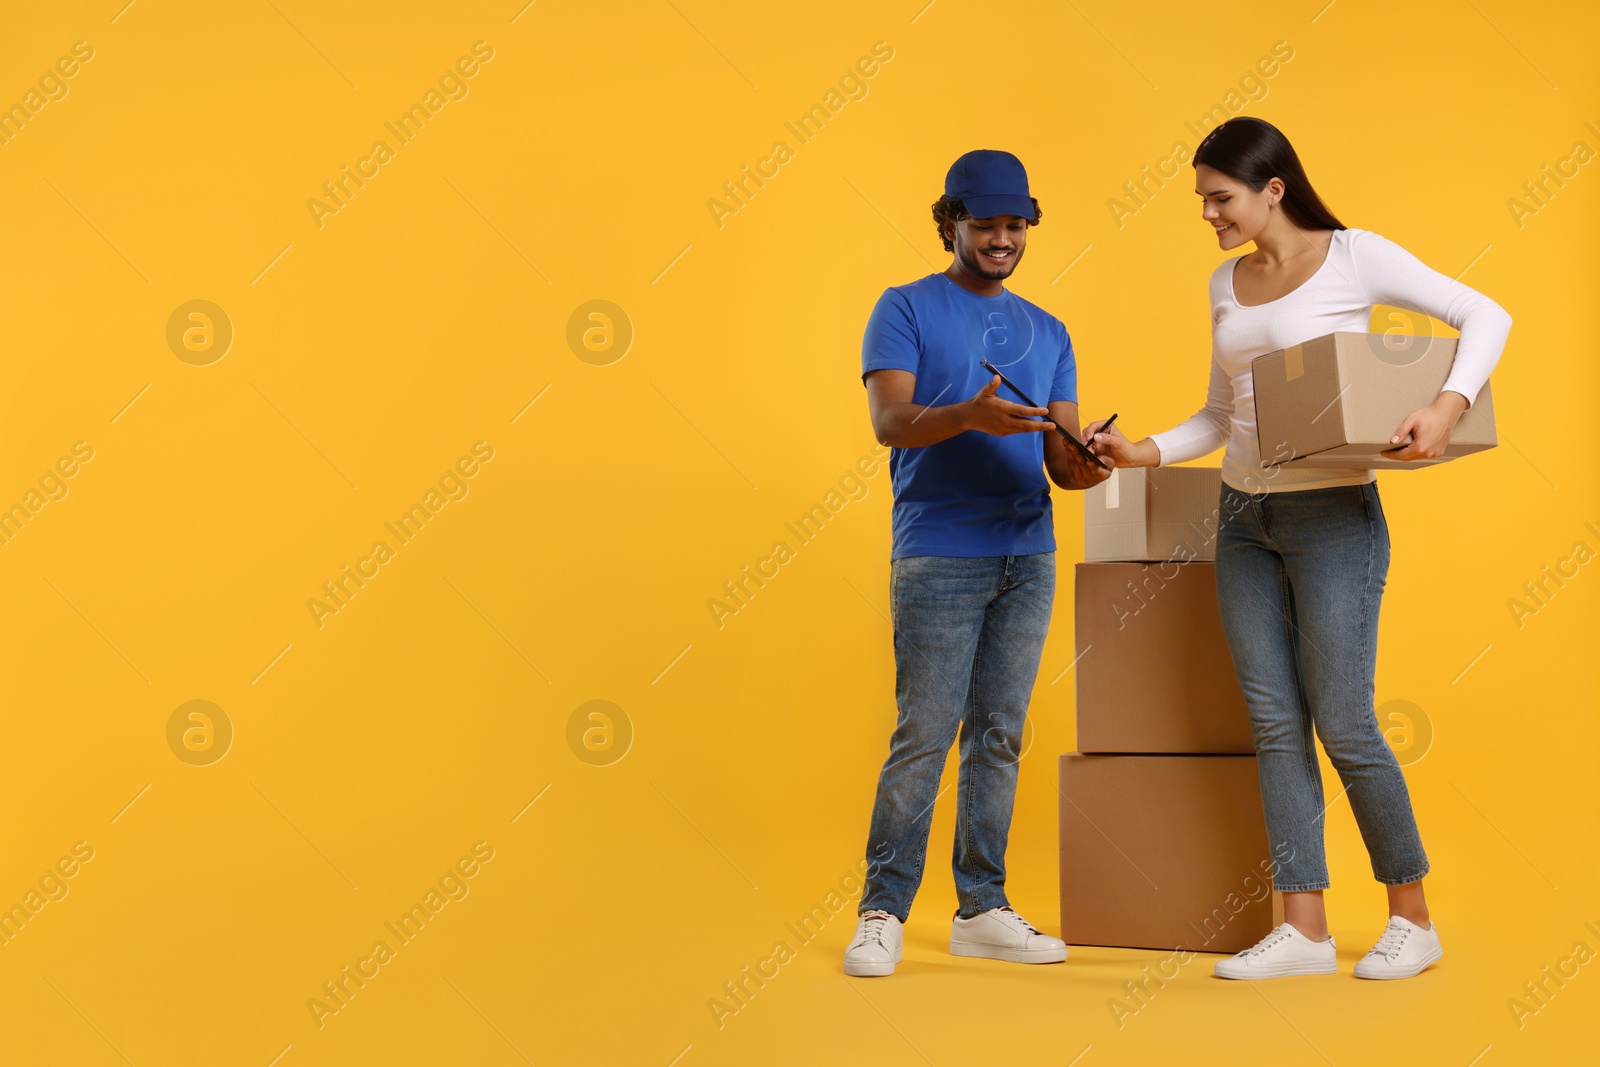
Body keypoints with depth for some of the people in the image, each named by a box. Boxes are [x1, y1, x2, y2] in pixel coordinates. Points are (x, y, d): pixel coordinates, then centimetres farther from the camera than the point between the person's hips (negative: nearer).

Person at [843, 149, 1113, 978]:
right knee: (924, 737, -7)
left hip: (1028, 555, 5)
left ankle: (981, 909, 14)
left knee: (999, 736, 7)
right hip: (937, 556, -5)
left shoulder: (1047, 333, 17)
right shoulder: (906, 310, 3)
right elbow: (889, 420, -11)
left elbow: (1062, 457, 11)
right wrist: (968, 416, -30)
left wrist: (1084, 465, -13)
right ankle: (882, 912, 1)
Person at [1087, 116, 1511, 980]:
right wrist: (1145, 453, 1)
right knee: (1275, 724, 4)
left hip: (1332, 515, -6)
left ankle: (1412, 917, 14)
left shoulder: (1354, 258, -6)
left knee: (1344, 725, -5)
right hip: (1245, 519, 6)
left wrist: (1448, 406, -22)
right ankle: (1304, 929, 9)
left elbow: (1485, 316, -6)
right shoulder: (1226, 285, 12)